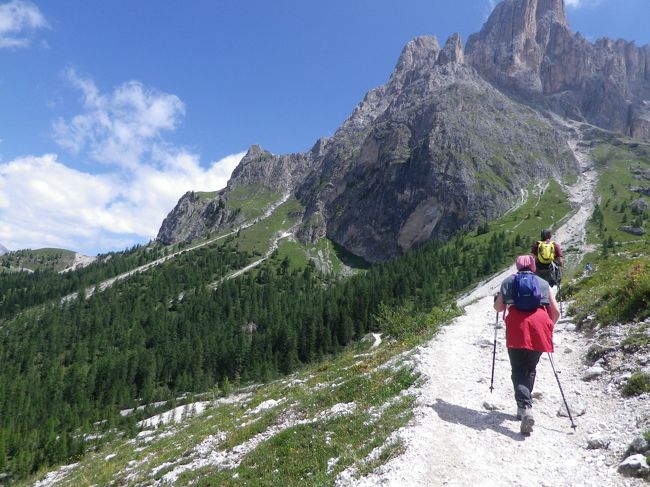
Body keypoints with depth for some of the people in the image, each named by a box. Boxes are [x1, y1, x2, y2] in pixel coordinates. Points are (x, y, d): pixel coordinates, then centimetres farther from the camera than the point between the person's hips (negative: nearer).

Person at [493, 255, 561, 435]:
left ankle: (525, 408, -20)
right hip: (540, 322, 2)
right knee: (530, 368, 19)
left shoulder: (509, 281, 18)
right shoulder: (543, 283, 22)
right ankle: (525, 405, 21)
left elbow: (498, 308, 15)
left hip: (517, 325, -2)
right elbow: (556, 311, 17)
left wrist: (497, 298, 36)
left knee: (518, 370, 1)